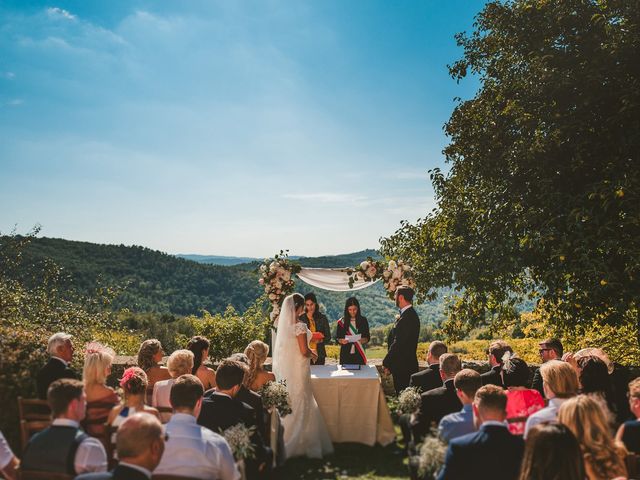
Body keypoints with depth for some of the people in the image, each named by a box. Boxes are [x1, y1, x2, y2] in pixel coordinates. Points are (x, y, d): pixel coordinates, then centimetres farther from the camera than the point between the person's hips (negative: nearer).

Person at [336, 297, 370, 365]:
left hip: (359, 354, 0)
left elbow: (368, 337, 5)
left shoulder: (363, 320, 4)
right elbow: (337, 338, 5)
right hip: (346, 354, 0)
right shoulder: (342, 322, 3)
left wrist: (364, 340, -16)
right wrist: (341, 341, -16)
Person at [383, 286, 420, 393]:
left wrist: (386, 363, -13)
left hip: (403, 366, -10)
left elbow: (398, 344, -21)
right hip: (407, 364, 10)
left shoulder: (407, 317, -21)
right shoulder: (410, 314, 12)